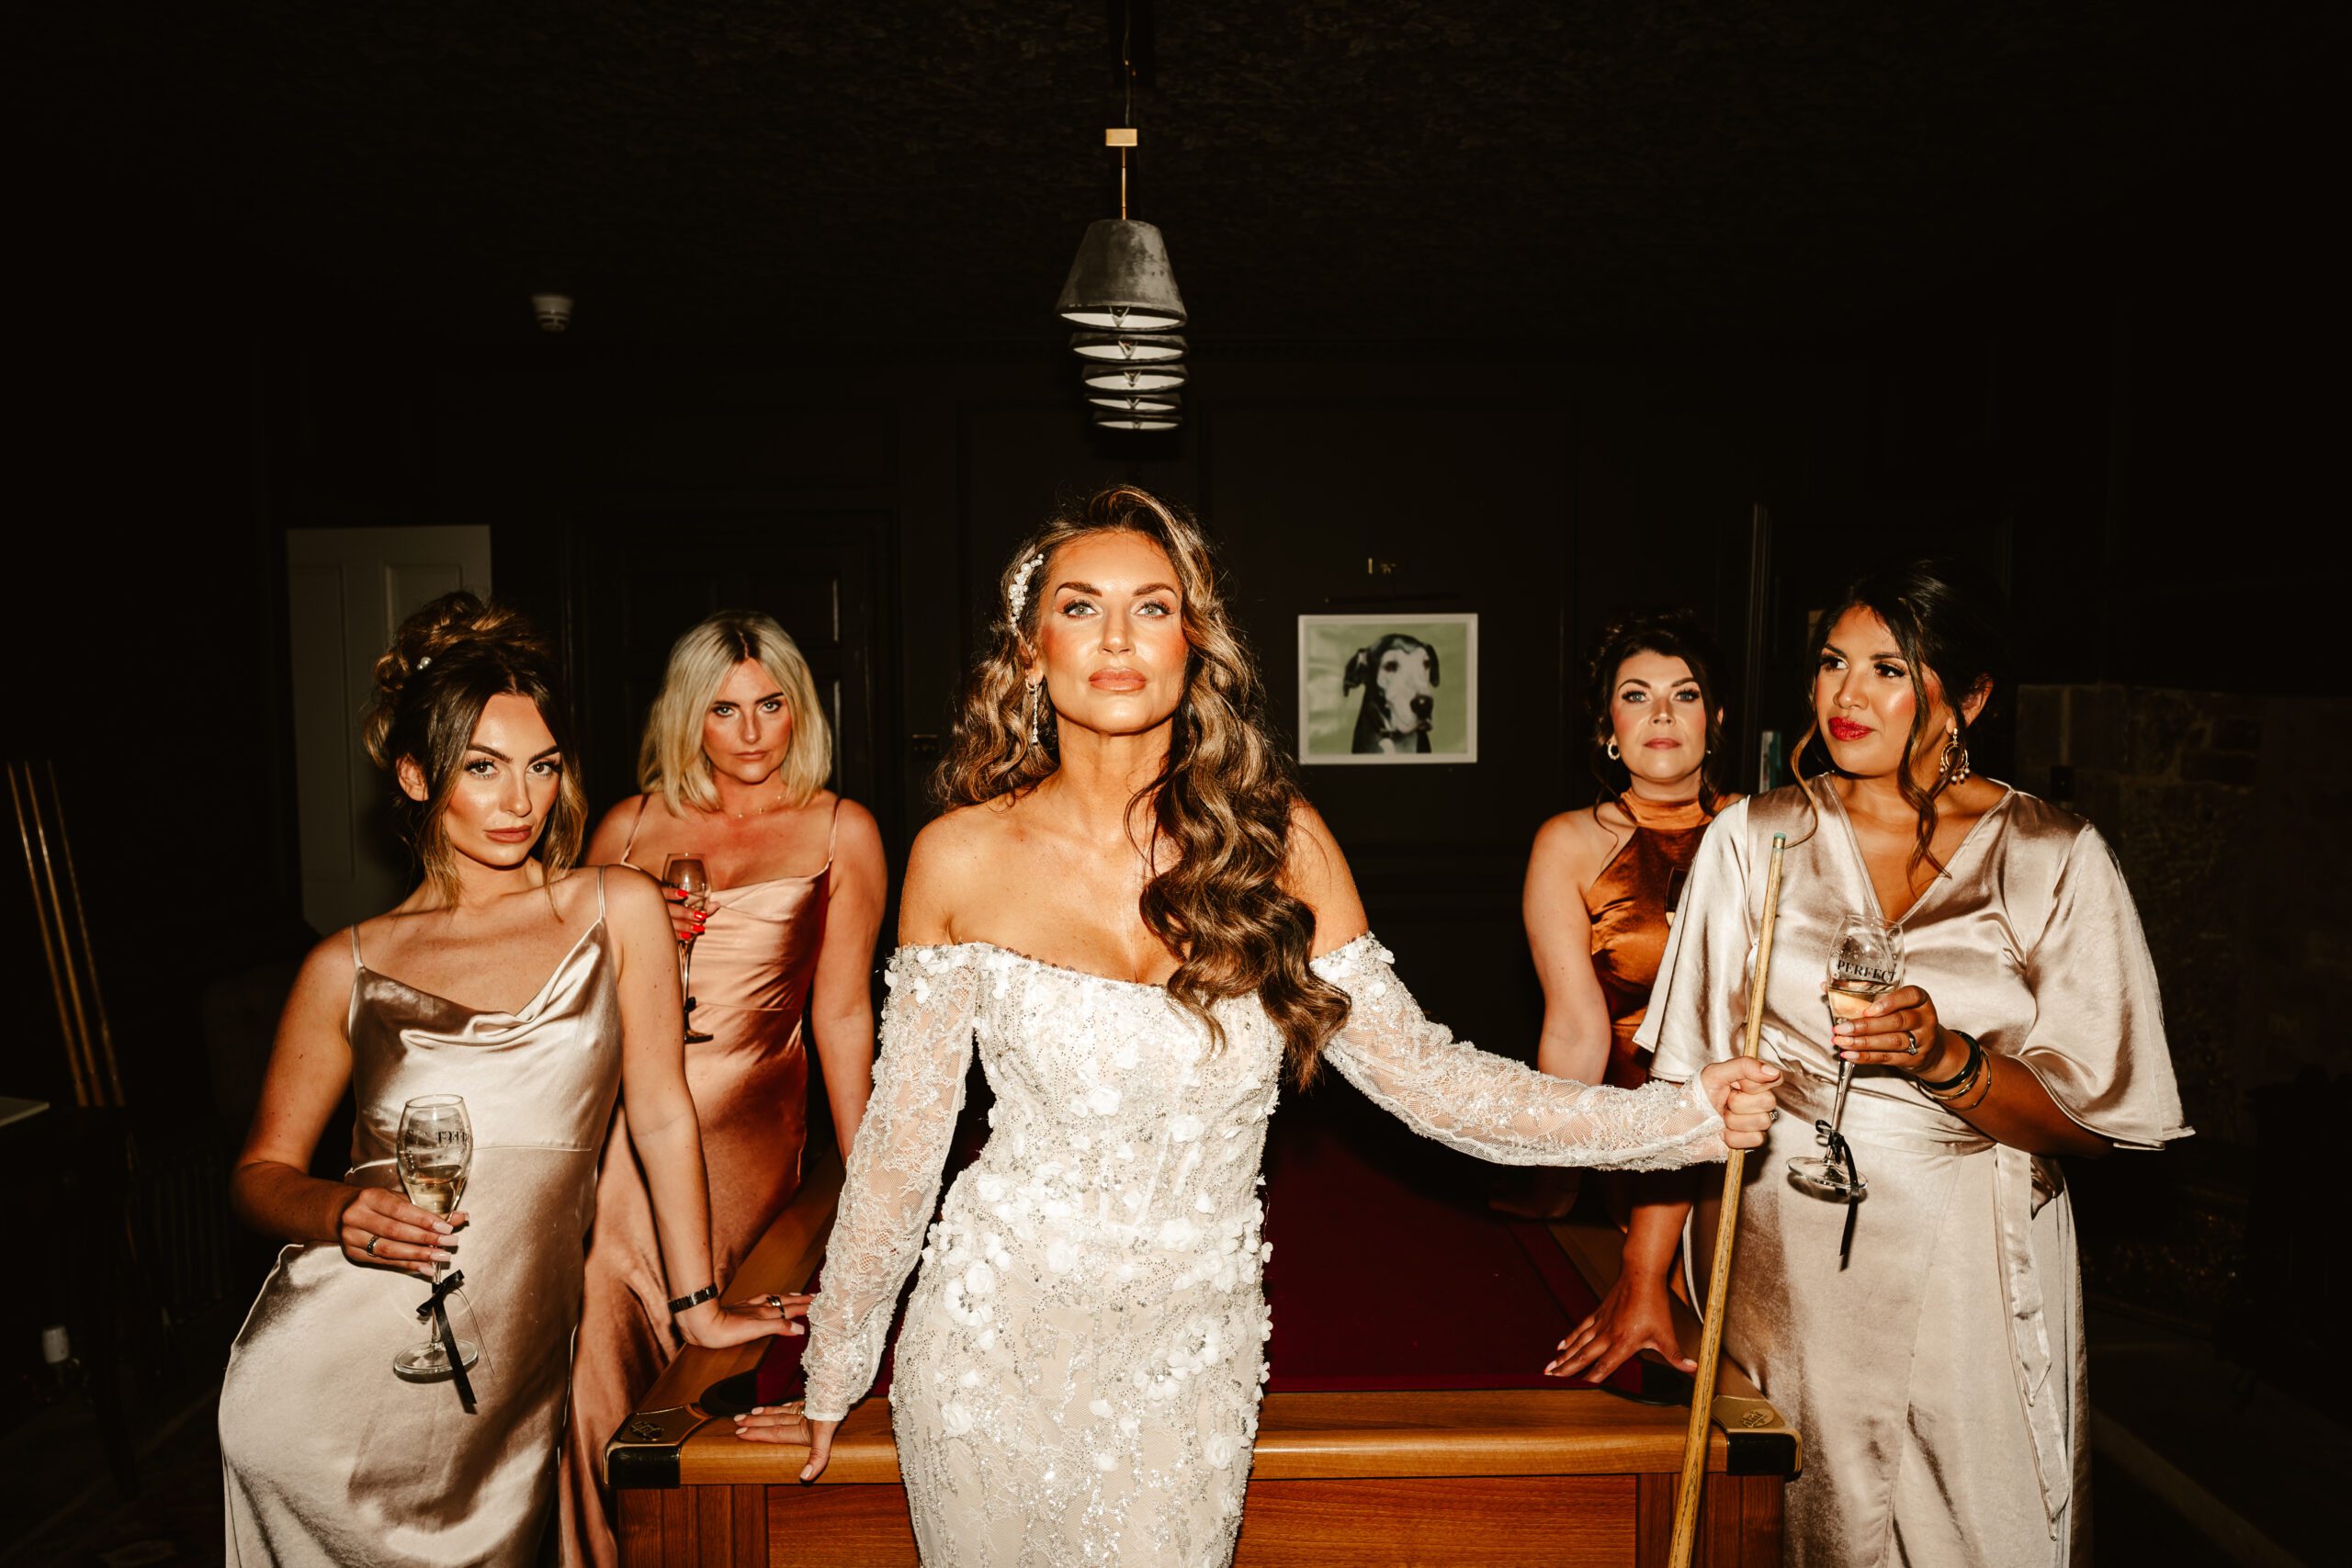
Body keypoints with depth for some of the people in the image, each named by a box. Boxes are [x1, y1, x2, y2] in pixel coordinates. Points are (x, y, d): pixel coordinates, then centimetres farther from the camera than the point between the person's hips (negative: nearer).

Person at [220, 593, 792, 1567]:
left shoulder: (620, 912, 1)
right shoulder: (348, 967, 3)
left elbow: (662, 1114, 4)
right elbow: (260, 1172, 9)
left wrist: (698, 1304, 7)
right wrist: (337, 1213, -13)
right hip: (322, 1371, 1)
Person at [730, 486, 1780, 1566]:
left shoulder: (1279, 842, -7)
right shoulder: (963, 858, -10)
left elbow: (1421, 1073, -3)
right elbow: (899, 1144, -2)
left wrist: (1685, 1116, -6)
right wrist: (833, 1378, 6)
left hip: (1190, 1357, 1)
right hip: (993, 1345, 0)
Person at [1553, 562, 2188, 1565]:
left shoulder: (2056, 859, -3)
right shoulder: (1755, 837, -1)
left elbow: (2096, 1121, -5)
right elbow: (1690, 1073, -3)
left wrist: (1947, 1058, -24)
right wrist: (1644, 1283, -7)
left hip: (1968, 1266, 0)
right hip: (1778, 1252, 1)